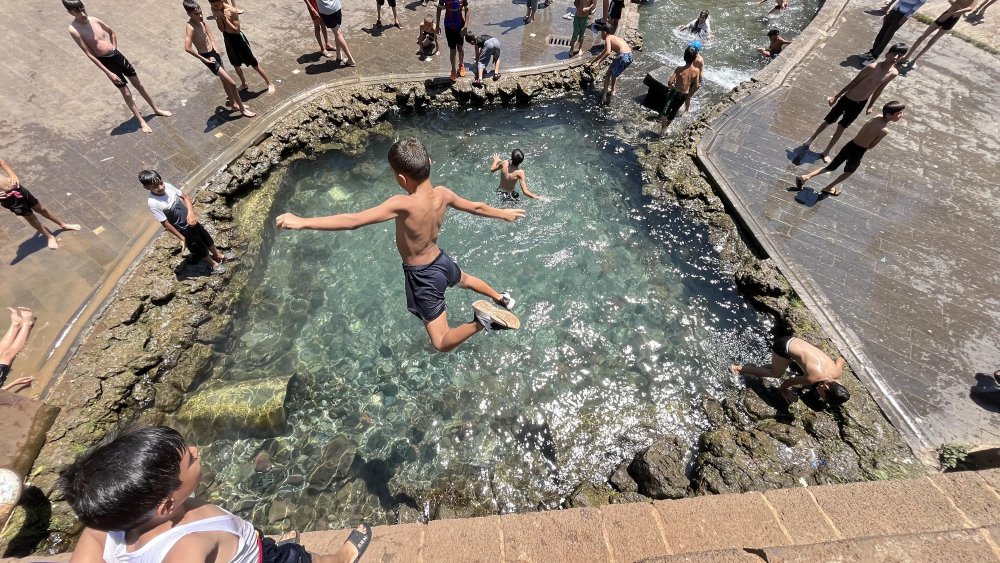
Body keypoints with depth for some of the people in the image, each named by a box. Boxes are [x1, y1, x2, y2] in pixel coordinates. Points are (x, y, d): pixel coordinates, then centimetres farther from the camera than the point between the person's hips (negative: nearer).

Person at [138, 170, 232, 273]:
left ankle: (218, 255, 49)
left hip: (191, 220, 6)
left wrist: (191, 213, -19)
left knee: (207, 238, 25)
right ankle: (213, 265, 36)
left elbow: (185, 197, -3)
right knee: (199, 248, 13)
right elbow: (166, 224, -21)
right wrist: (182, 238, -15)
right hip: (183, 229, -6)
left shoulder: (167, 186, -15)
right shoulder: (153, 203, -28)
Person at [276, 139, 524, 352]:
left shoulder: (403, 205, -32)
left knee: (443, 343, 3)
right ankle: (502, 299, 57)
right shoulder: (443, 194, -12)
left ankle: (481, 320, -22)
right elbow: (476, 207, 3)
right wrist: (503, 213, 20)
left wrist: (302, 222, -29)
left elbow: (352, 221, -36)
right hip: (440, 260, 7)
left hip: (422, 276, -6)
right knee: (465, 279, 43)